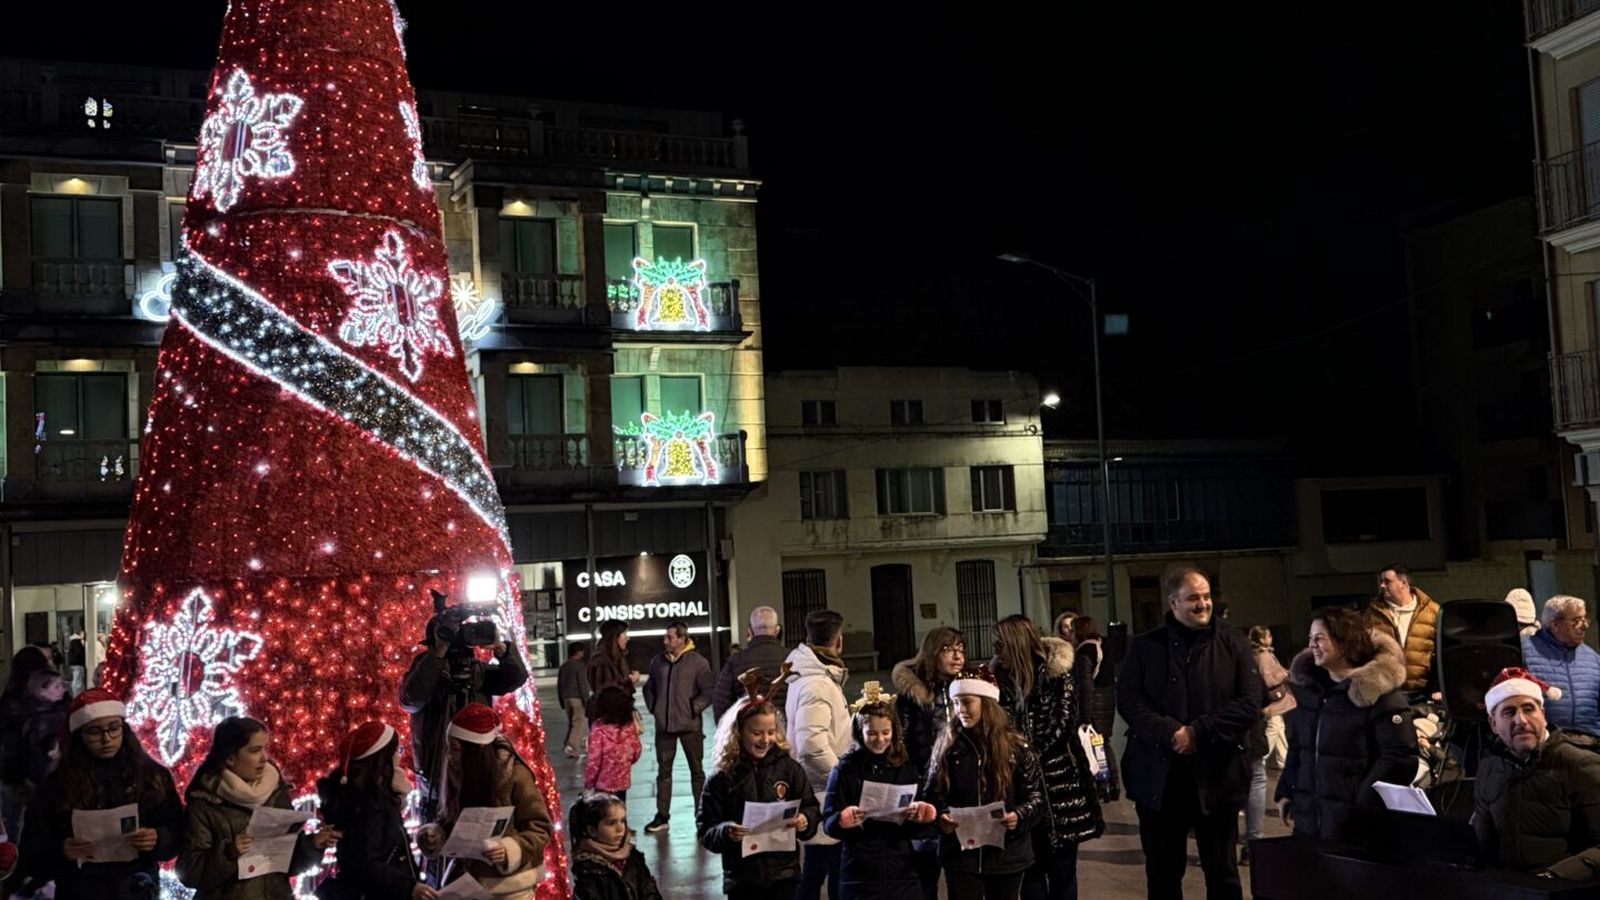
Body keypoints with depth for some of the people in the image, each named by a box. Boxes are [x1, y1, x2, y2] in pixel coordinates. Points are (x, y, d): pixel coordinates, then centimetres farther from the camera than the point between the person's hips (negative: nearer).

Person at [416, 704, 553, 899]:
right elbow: (450, 820, 11)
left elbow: (539, 828, -13)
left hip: (510, 884, -5)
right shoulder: (457, 773, -4)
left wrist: (509, 849, -30)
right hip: (469, 878, 5)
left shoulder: (515, 776, -19)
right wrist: (434, 834, -10)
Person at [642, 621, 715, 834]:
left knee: (696, 770, 7)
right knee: (663, 770, 8)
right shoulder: (657, 661, 5)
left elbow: (709, 690, -8)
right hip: (664, 725, 4)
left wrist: (695, 708, -12)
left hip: (690, 725, -4)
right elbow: (649, 687, 19)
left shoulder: (697, 662, -8)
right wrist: (652, 706, 7)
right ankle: (662, 817, 14)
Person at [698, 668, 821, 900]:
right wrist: (726, 832, -24)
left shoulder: (789, 768, -1)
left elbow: (812, 809, 4)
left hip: (784, 874, 0)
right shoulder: (722, 778, -4)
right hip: (742, 879, 0)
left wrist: (805, 821, -17)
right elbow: (705, 831, -4)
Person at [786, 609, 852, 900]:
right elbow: (813, 747, -27)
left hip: (823, 789, 10)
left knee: (817, 868, 17)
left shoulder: (815, 676, 11)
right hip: (823, 792, -10)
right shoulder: (816, 685, -20)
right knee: (819, 867, -2)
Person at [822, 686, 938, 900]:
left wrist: (917, 816, -14)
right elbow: (828, 822, -2)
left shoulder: (907, 768, 7)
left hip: (903, 874, 2)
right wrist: (843, 819, -22)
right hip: (859, 876, -2)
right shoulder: (846, 769, 0)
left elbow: (922, 827, 7)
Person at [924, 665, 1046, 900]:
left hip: (1006, 854, 0)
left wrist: (1019, 816, -20)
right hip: (960, 853, 0)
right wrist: (941, 817, -17)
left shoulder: (1016, 746, -2)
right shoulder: (947, 746, 1)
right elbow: (934, 794, 4)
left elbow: (1037, 796, 0)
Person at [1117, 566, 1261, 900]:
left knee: (1223, 873, 11)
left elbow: (1250, 704, -6)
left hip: (1217, 776, 0)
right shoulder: (1144, 647, 3)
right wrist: (1170, 734, -20)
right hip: (1159, 776, 0)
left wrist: (1198, 732, -16)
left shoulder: (1233, 645, 3)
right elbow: (1128, 700, -5)